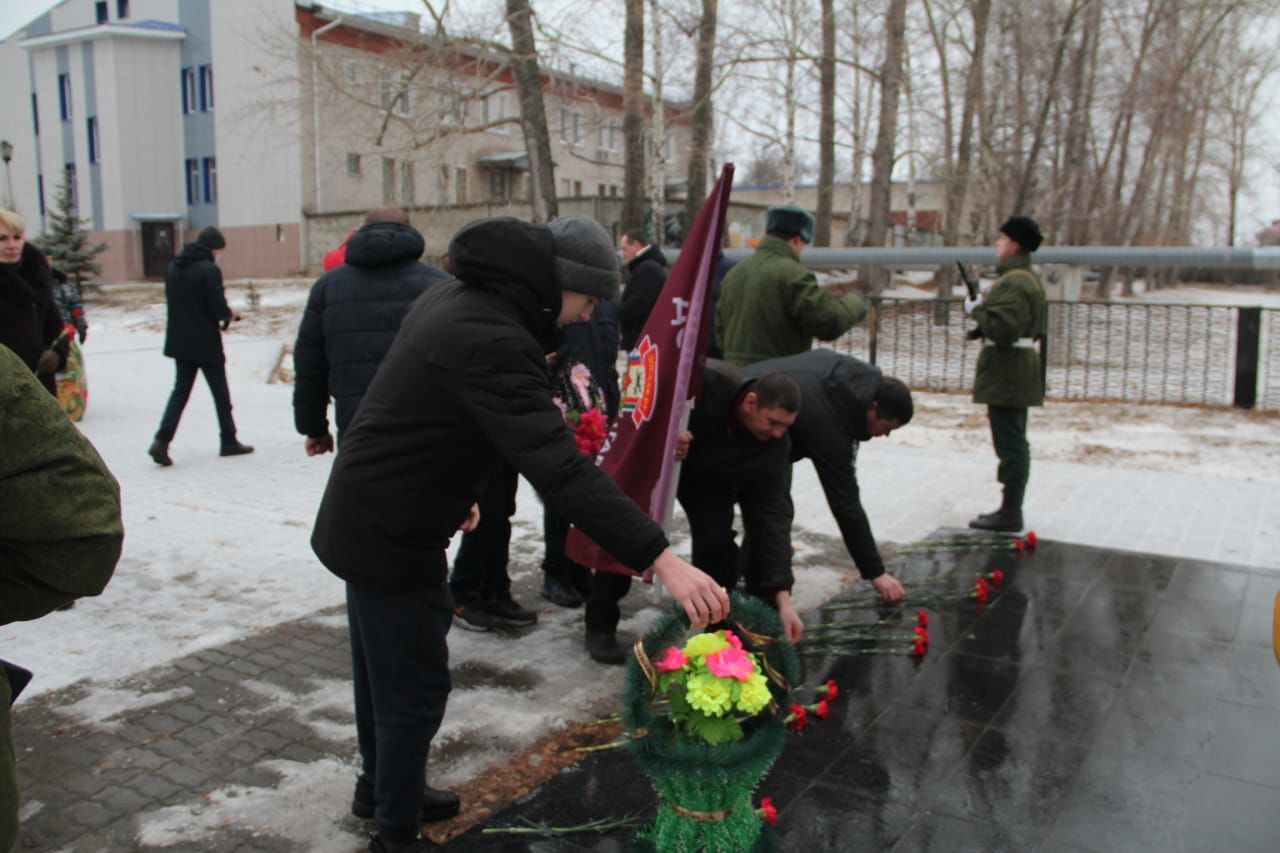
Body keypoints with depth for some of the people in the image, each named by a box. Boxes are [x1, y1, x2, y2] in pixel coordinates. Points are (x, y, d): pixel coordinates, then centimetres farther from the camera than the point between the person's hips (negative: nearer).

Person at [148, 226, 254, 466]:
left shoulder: (172, 267, 8)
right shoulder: (209, 270, -16)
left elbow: (172, 302, 14)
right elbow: (218, 309, -19)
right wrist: (230, 315, 4)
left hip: (179, 341, 6)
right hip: (206, 343, -6)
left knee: (180, 390, 11)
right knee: (220, 392, 8)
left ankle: (162, 441, -3)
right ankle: (229, 441, 17)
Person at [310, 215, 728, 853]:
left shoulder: (454, 299, 2)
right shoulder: (490, 342, -30)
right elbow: (560, 469, -39)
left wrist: (449, 489, 23)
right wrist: (663, 560, -41)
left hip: (362, 518, 11)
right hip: (391, 539, -11)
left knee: (381, 668, 26)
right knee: (414, 689, 4)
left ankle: (384, 787, 48)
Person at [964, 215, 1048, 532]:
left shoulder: (1012, 283, -17)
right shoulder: (1031, 279, 17)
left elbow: (1004, 328, -27)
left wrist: (977, 309, -12)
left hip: (1006, 373, -11)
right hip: (1022, 372, 11)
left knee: (1010, 445, -7)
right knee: (1016, 443, 16)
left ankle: (1010, 514, -2)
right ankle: (1011, 509, 25)